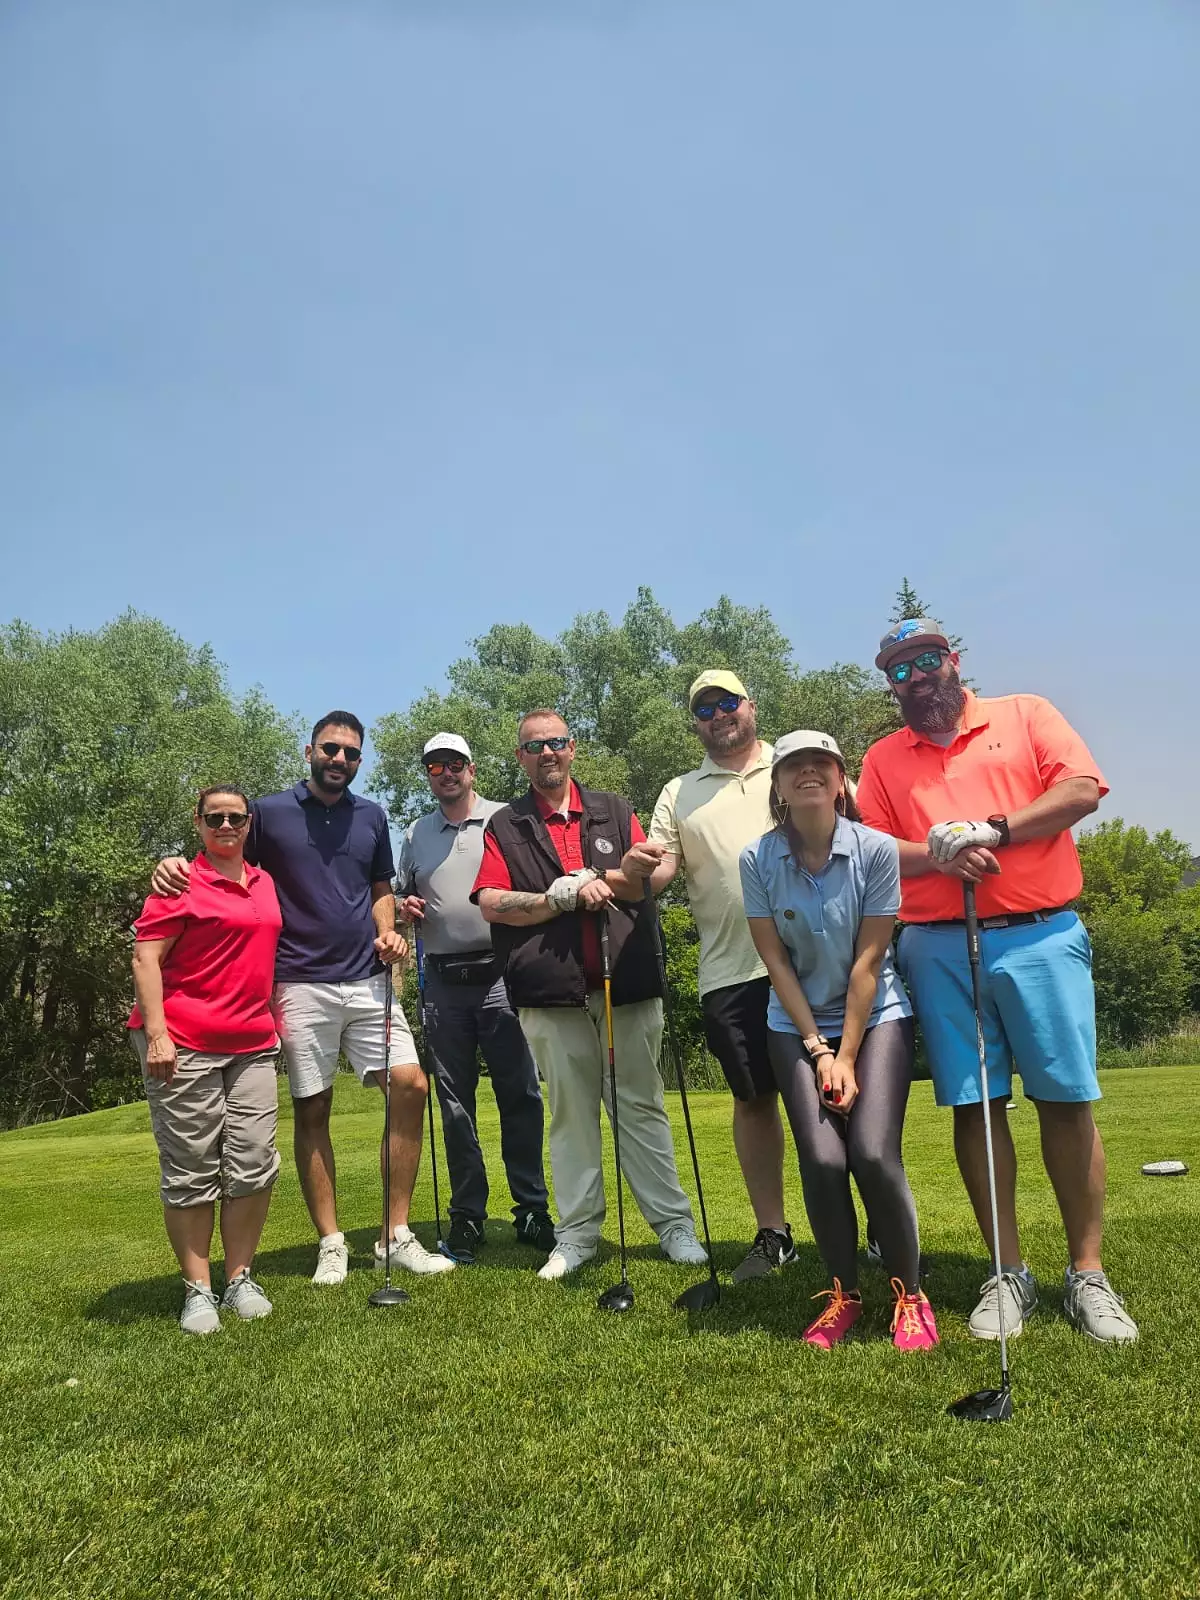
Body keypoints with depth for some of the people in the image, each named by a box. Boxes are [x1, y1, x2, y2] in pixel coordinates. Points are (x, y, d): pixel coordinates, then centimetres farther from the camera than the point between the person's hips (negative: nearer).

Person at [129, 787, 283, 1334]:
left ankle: (240, 1279, 17)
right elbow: (145, 959, -9)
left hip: (253, 1044, 5)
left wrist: (274, 1018, 20)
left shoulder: (265, 883, 14)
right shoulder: (181, 883, -4)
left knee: (255, 1165, 3)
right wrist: (156, 1033, -18)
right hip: (183, 1045, -5)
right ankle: (198, 1291, 11)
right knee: (191, 1171, 1)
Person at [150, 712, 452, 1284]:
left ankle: (395, 1235, 4)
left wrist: (387, 933, 0)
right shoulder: (269, 812, 2)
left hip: (367, 980, 3)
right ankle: (330, 1244, 16)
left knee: (411, 1085, -8)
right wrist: (173, 867, -17)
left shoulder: (372, 817, 12)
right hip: (300, 985, -3)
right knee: (311, 1110, 3)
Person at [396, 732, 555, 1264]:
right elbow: (400, 898, 23)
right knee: (454, 1103, 7)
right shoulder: (415, 835, 16)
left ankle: (532, 1210, 6)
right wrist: (403, 908, 1)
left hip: (501, 975, -3)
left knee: (521, 1095, -3)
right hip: (443, 982, 3)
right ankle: (467, 1217, 16)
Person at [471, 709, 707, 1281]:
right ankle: (577, 1233, 15)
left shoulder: (613, 812, 14)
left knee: (641, 1107, 6)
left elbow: (645, 881, 4)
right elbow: (491, 904, -3)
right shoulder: (505, 826, 9)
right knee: (570, 1115, 6)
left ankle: (674, 1223, 14)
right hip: (552, 996, 0)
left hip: (627, 985, 1)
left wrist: (594, 882, -10)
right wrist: (562, 898, -10)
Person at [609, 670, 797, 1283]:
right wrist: (635, 871, -15)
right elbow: (658, 874, 8)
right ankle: (772, 1233, 23)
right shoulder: (679, 794, 15)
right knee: (752, 1098, 10)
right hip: (730, 972, 3)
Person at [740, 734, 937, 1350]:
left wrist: (848, 1055, -12)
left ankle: (910, 1296, 5)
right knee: (822, 1160, -12)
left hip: (876, 1015, -1)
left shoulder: (877, 849, -13)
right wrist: (819, 1050, -8)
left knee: (874, 1154, -17)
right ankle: (842, 1295, 10)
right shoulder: (757, 860, -9)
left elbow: (868, 960, -12)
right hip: (797, 1024, 1)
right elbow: (776, 962, -6)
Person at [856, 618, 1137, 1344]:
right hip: (939, 950, 2)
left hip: (1041, 936, -1)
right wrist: (936, 856, -13)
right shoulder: (884, 759, 14)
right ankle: (1009, 1274, 13)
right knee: (973, 1106, 2)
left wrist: (995, 830, -13)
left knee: (1067, 1101, -1)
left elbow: (1082, 790, -2)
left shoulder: (1025, 714, 11)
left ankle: (1089, 1276, 10)